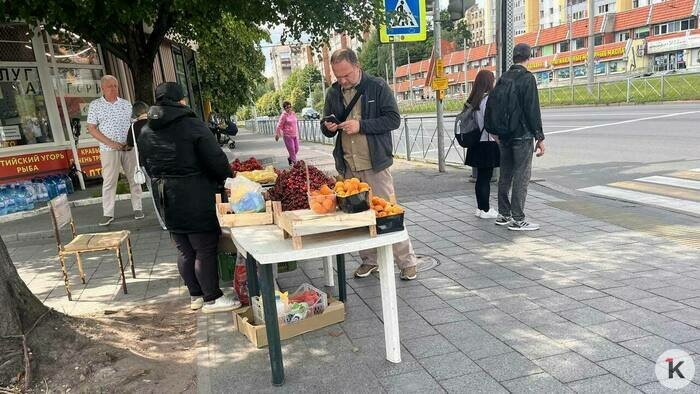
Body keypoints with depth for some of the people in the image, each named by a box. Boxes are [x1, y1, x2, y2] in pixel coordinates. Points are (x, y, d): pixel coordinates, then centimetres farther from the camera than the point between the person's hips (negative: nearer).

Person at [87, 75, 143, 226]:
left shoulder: (126, 104, 9)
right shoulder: (95, 105, 2)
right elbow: (91, 128, -2)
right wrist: (110, 143, -13)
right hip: (109, 150, -2)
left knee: (134, 178, 6)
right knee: (109, 181, -1)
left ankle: (137, 208, 17)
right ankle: (108, 214, 5)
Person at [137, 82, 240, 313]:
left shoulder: (145, 132, 8)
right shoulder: (192, 126, -12)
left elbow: (146, 165, 14)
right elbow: (216, 160, -14)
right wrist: (225, 177, 4)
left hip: (166, 199, 7)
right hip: (194, 197, -7)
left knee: (184, 251, 14)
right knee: (205, 249, 3)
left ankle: (195, 296, 26)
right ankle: (211, 299, 11)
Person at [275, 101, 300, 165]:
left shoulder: (293, 114, 9)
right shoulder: (284, 115, -9)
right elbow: (279, 125, -7)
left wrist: (297, 133, 22)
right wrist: (277, 134, -5)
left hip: (295, 135, 7)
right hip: (287, 135, -6)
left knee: (296, 149, 9)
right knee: (291, 150, -6)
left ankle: (290, 158, 32)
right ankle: (294, 162, 1)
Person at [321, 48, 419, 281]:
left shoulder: (378, 87, -4)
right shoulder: (333, 93, 10)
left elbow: (394, 119, -9)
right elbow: (326, 126, 20)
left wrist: (361, 125, -18)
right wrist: (328, 128, -5)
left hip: (375, 164, -5)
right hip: (348, 166, 5)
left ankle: (407, 262, 11)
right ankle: (369, 260, 25)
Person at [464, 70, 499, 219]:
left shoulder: (473, 100, 11)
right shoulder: (488, 99, -14)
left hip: (477, 144, 8)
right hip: (488, 144, -8)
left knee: (481, 177, 14)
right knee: (486, 177, -2)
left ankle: (480, 208, 21)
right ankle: (485, 210, 5)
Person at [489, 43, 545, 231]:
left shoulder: (503, 78, 10)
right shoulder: (527, 78, -10)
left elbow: (494, 106, 14)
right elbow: (533, 110, -14)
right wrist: (540, 137, -10)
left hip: (504, 135, 7)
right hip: (523, 135, -7)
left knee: (505, 175, 13)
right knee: (522, 176, -3)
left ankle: (503, 214, 20)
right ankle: (517, 219, -1)